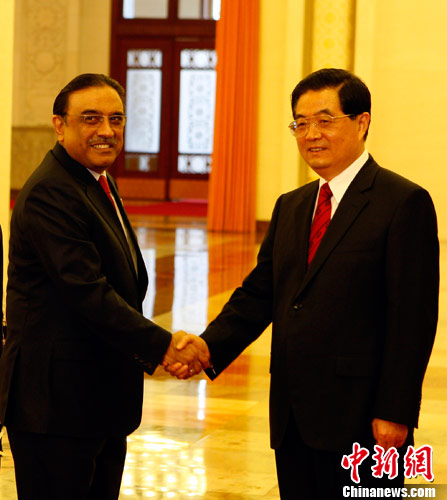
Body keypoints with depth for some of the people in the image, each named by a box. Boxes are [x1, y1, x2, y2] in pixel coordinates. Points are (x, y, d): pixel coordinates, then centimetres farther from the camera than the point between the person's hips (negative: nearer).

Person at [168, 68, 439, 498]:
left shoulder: (404, 203, -8)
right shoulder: (290, 207, 15)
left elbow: (412, 318, -13)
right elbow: (259, 293, 11)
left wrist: (394, 413, -16)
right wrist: (208, 347, -6)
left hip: (359, 422, -7)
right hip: (293, 419, 7)